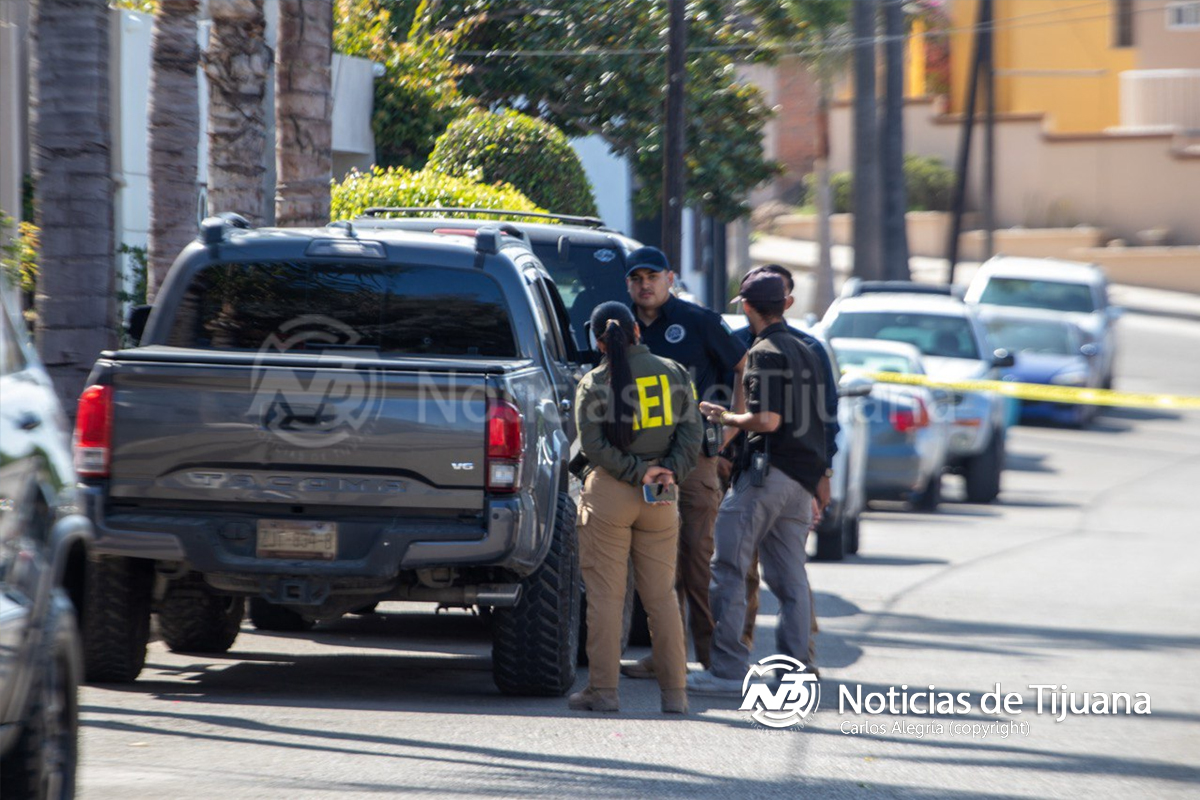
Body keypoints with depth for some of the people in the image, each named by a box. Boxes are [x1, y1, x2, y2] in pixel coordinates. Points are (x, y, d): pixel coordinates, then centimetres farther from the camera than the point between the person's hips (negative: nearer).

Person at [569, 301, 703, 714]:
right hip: (660, 496, 3)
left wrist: (636, 472, -10)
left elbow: (594, 446, -12)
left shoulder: (594, 384, -4)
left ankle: (603, 689, -2)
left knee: (605, 595, 0)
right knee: (661, 595, 8)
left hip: (608, 493, -3)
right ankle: (675, 692, 7)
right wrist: (671, 471, -9)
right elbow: (691, 432, -2)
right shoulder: (674, 374, 5)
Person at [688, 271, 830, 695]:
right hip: (802, 479, 9)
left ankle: (728, 668, -10)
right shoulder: (805, 353, 19)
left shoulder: (765, 353, -9)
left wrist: (725, 418, -3)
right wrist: (819, 480, 30)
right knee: (790, 579, 9)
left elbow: (767, 419, -19)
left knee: (729, 569, -6)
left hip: (768, 471, -9)